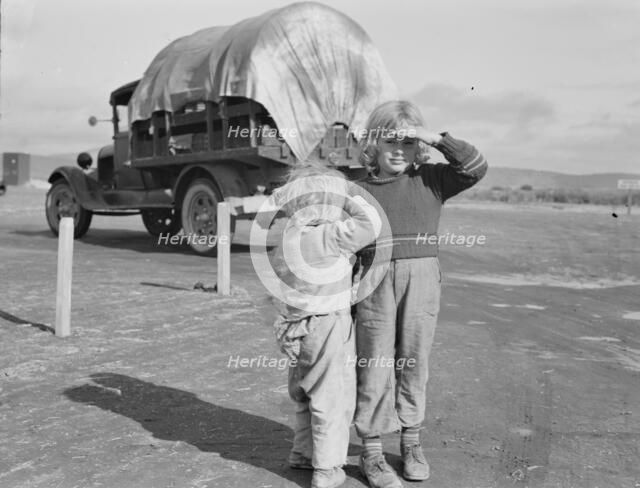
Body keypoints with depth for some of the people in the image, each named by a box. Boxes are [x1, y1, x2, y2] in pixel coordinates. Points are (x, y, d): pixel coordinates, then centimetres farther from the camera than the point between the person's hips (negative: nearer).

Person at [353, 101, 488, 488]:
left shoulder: (431, 180, 5)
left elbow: (476, 167, -6)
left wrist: (436, 139, -13)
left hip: (423, 283, 1)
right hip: (376, 284, -1)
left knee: (415, 363, 10)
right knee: (375, 367, 3)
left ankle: (412, 443, 28)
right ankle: (372, 453, 16)